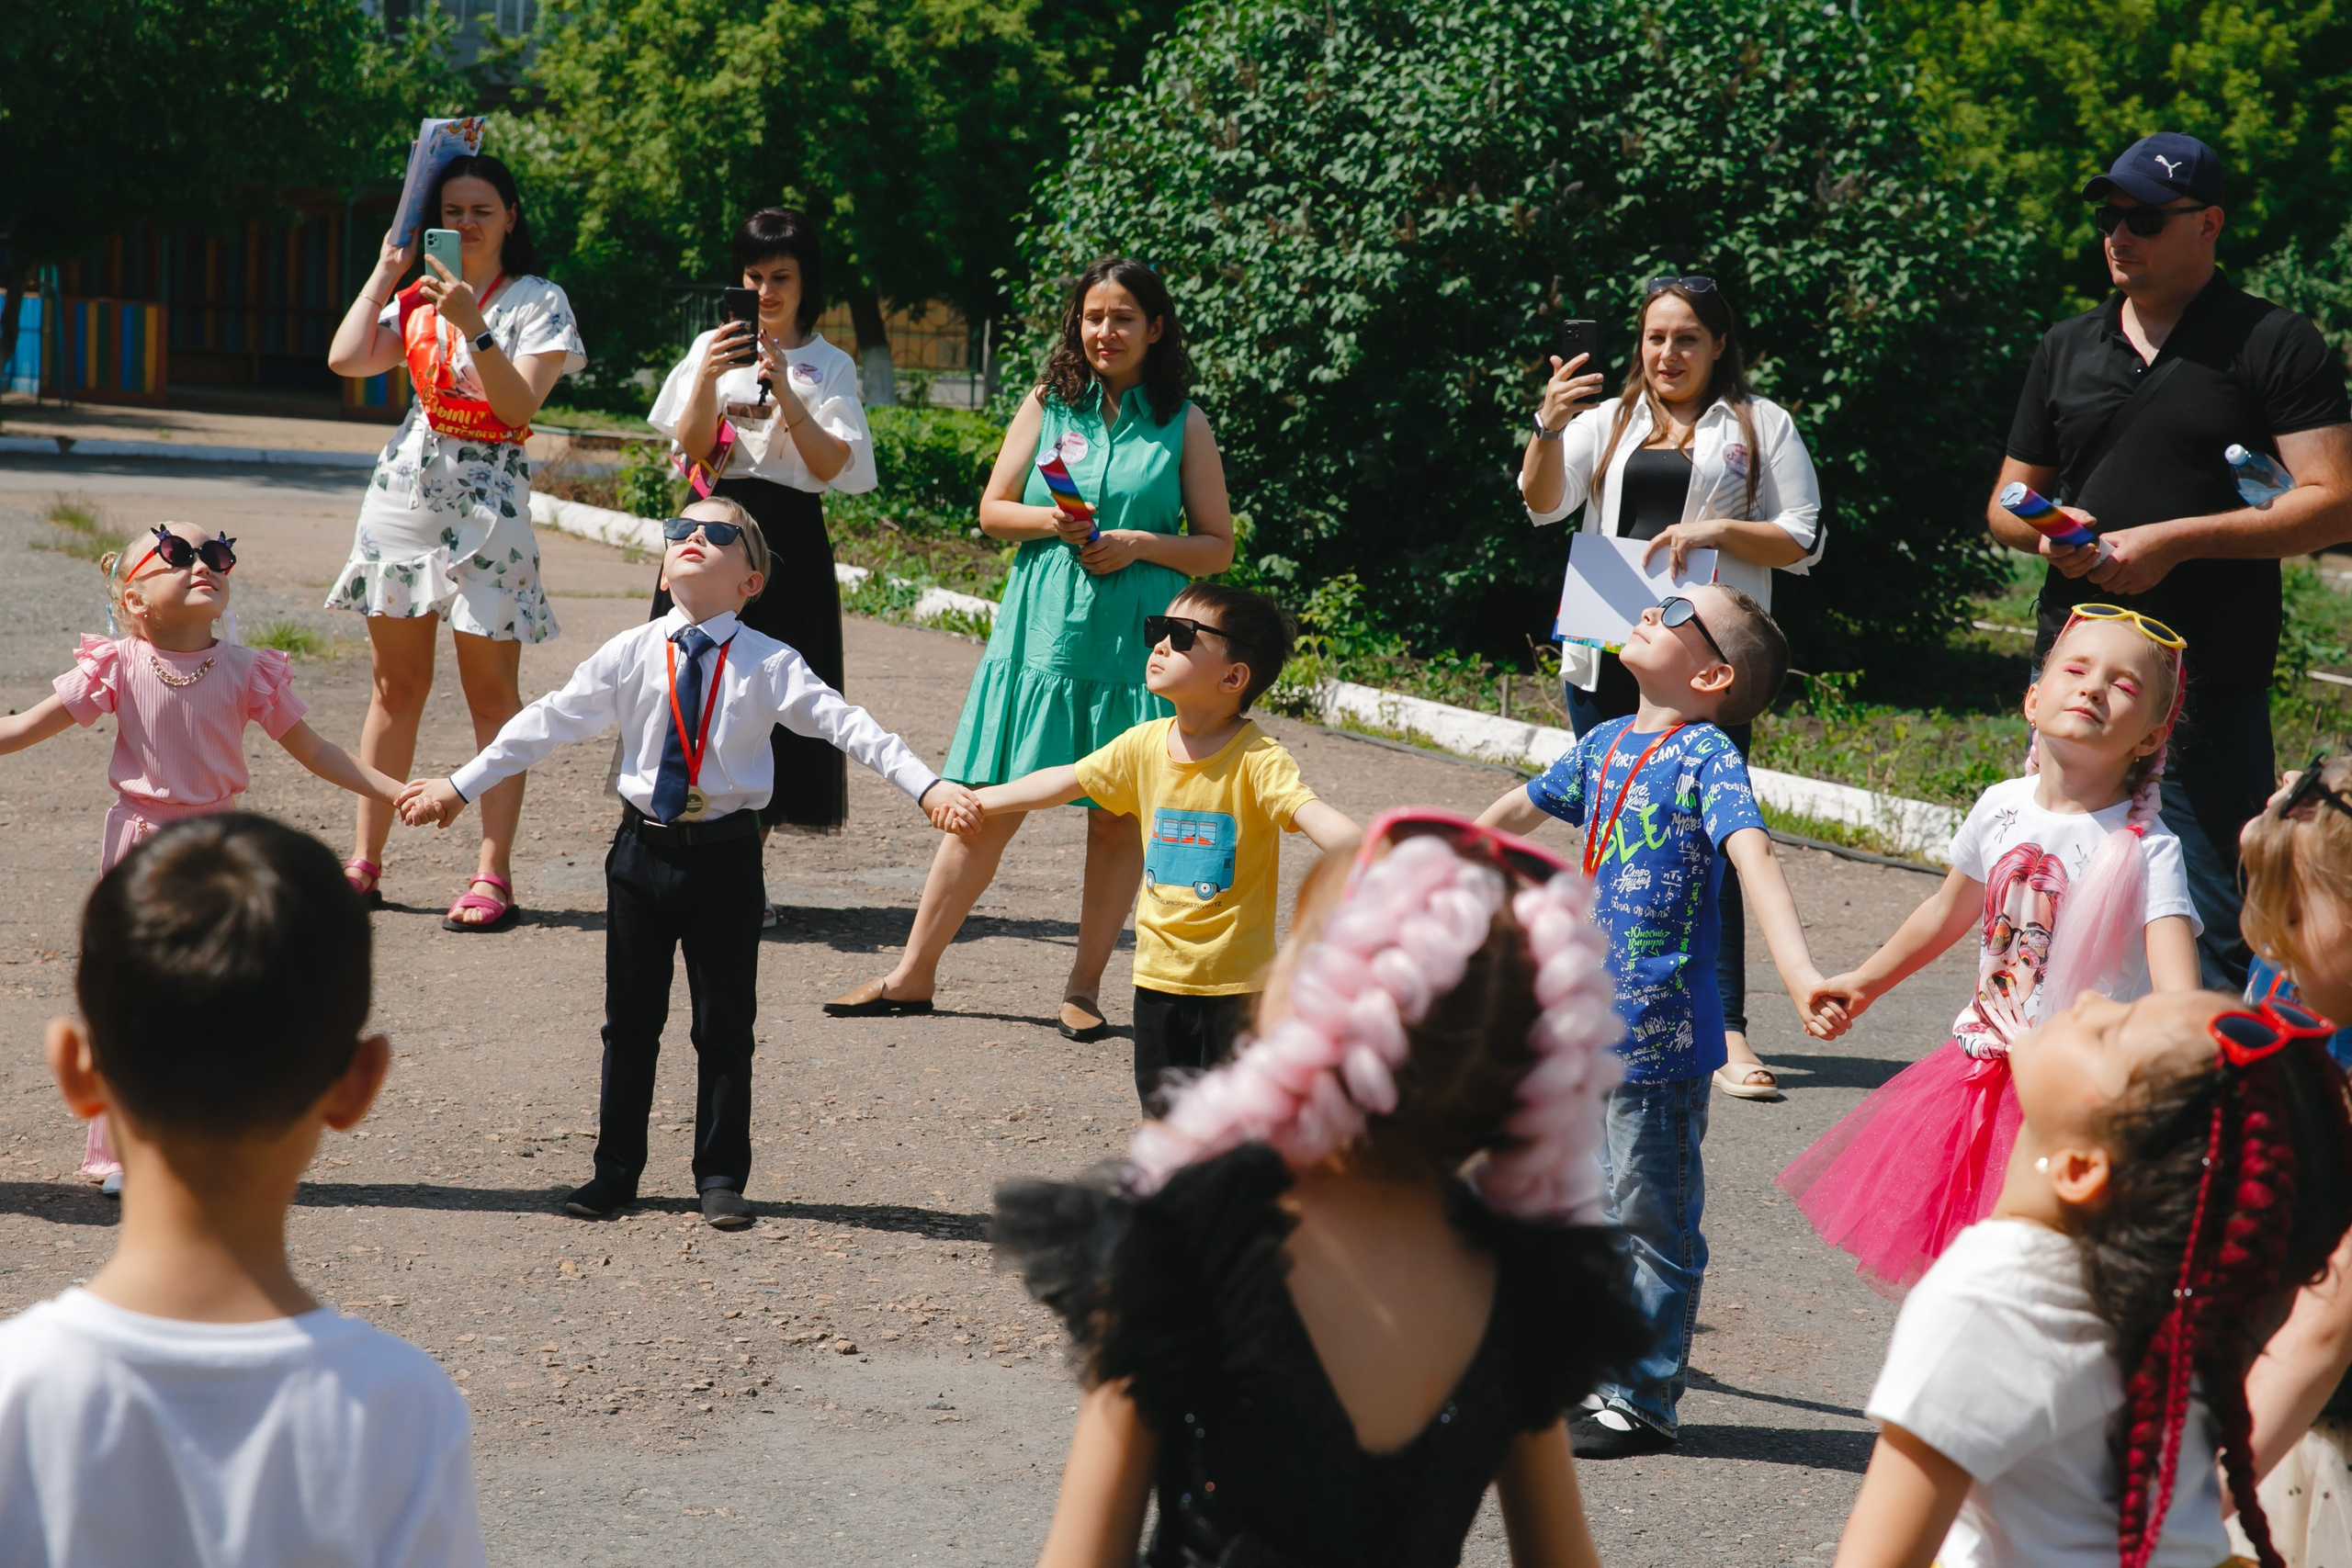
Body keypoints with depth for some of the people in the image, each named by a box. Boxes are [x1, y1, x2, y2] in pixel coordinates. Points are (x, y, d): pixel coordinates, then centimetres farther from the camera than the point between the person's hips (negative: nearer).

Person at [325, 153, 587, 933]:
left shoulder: (538, 302, 0)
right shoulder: (418, 298, 14)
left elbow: (519, 406, -11)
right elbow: (345, 358, 0)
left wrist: (472, 326, -21)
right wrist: (385, 270, 6)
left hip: (486, 501, -5)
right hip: (404, 490, 5)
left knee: (491, 693, -4)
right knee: (395, 685, 8)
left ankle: (493, 875, -3)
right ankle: (364, 862, 13)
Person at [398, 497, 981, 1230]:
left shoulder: (768, 664, -6)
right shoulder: (629, 656, 1)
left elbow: (845, 724, -11)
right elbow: (548, 722, 4)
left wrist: (926, 786, -20)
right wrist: (461, 786, 5)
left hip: (726, 857, -2)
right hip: (644, 851, 2)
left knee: (725, 1025, 5)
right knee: (630, 1021, 11)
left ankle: (721, 1178, 17)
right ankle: (615, 1171, 22)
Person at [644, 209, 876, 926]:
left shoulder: (829, 366, 7)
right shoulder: (713, 347, 9)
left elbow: (831, 465, -4)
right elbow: (693, 451, 0)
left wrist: (784, 392, -16)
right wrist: (709, 377, -15)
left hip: (788, 540, -1)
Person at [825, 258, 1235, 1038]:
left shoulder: (1183, 424, 4)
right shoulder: (1048, 404, 9)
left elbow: (1217, 547, 5)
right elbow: (992, 510, 10)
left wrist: (1139, 544, -11)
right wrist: (1049, 521, -10)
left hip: (1135, 638, -1)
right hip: (1042, 629, 1)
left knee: (1118, 815, 3)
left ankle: (1084, 986, 15)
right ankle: (914, 974, 10)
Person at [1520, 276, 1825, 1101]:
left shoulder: (1761, 425, 9)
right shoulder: (1610, 420, 15)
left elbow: (1802, 542, 5)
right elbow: (1543, 502, 0)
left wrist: (1718, 530, -11)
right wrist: (1549, 426, -18)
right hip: (1606, 656, 3)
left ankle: (1727, 1033, -12)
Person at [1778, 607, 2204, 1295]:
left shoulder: (2148, 850, -15)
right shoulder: (2001, 808, 1)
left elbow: (2178, 997, -25)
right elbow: (1948, 912, 19)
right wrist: (1866, 981, 30)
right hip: (1986, 1073, 5)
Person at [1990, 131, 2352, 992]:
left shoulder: (2277, 345, 0)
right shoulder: (2067, 347, 16)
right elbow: (2005, 502, 22)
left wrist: (2177, 540, -15)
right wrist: (2042, 527, -2)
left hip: (2209, 697, -5)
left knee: (2208, 934, -6)